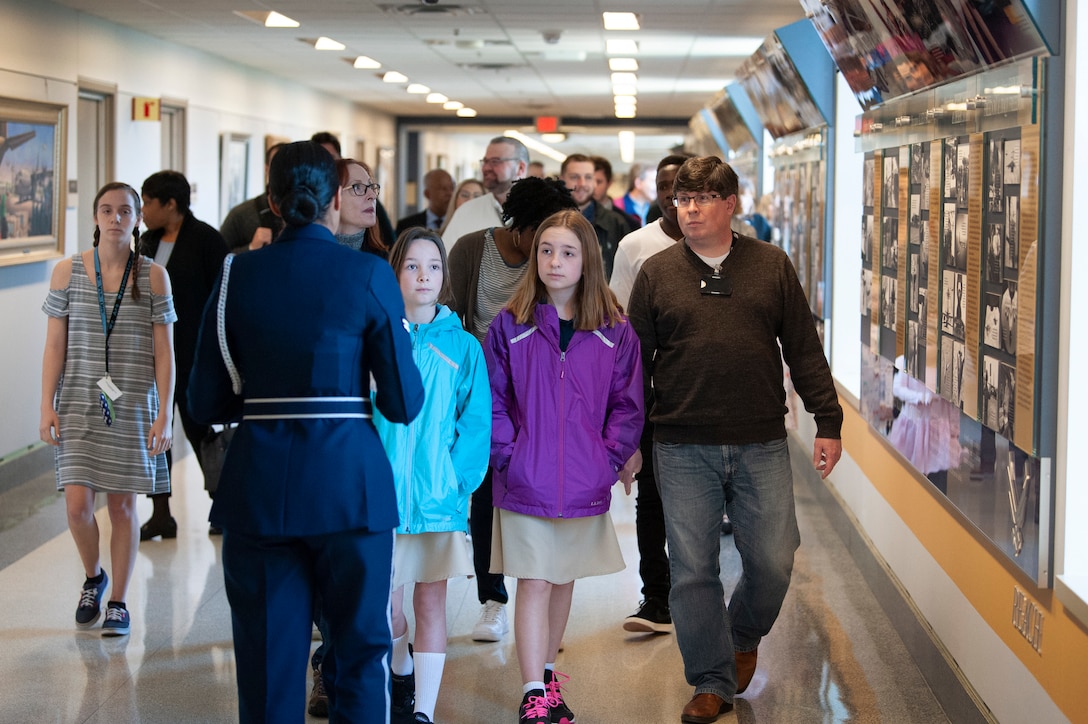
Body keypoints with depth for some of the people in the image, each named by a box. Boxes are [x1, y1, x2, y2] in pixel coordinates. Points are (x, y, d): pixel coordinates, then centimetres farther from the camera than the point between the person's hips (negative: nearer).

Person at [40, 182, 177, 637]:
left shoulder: (153, 276, 0)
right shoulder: (68, 272, 2)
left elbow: (164, 352, 0)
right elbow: (54, 346, 3)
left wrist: (164, 414, -5)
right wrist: (47, 408, -3)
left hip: (133, 407, 0)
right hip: (80, 406, 0)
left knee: (123, 505, 2)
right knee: (77, 504, -7)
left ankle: (118, 602, 16)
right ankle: (93, 578, 21)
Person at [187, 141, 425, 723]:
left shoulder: (237, 275, 1)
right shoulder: (369, 275, -4)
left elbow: (206, 402, 3)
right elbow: (403, 403, -4)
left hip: (258, 486, 2)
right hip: (348, 482, -2)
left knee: (267, 657, 9)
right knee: (359, 650, 11)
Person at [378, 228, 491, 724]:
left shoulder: (463, 347, 4)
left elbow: (477, 420, 1)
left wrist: (457, 477, -11)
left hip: (439, 493, 0)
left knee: (431, 601, 2)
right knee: (385, 601, 6)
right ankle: (401, 674, 34)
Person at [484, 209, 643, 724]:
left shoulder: (614, 332, -1)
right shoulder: (509, 326, -3)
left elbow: (626, 403, 3)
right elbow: (492, 399, -1)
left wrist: (612, 457, -7)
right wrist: (508, 452, -10)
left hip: (585, 483, 2)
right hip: (524, 483, -2)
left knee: (564, 581, 16)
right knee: (534, 584, -3)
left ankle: (547, 673, 33)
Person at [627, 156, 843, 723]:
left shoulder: (771, 266, 5)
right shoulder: (657, 273, 5)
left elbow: (804, 350, 7)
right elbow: (635, 359, 8)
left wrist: (827, 421, 3)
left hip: (761, 445, 0)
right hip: (683, 449, 0)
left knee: (773, 561, 2)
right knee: (692, 569, 1)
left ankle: (743, 635, 33)